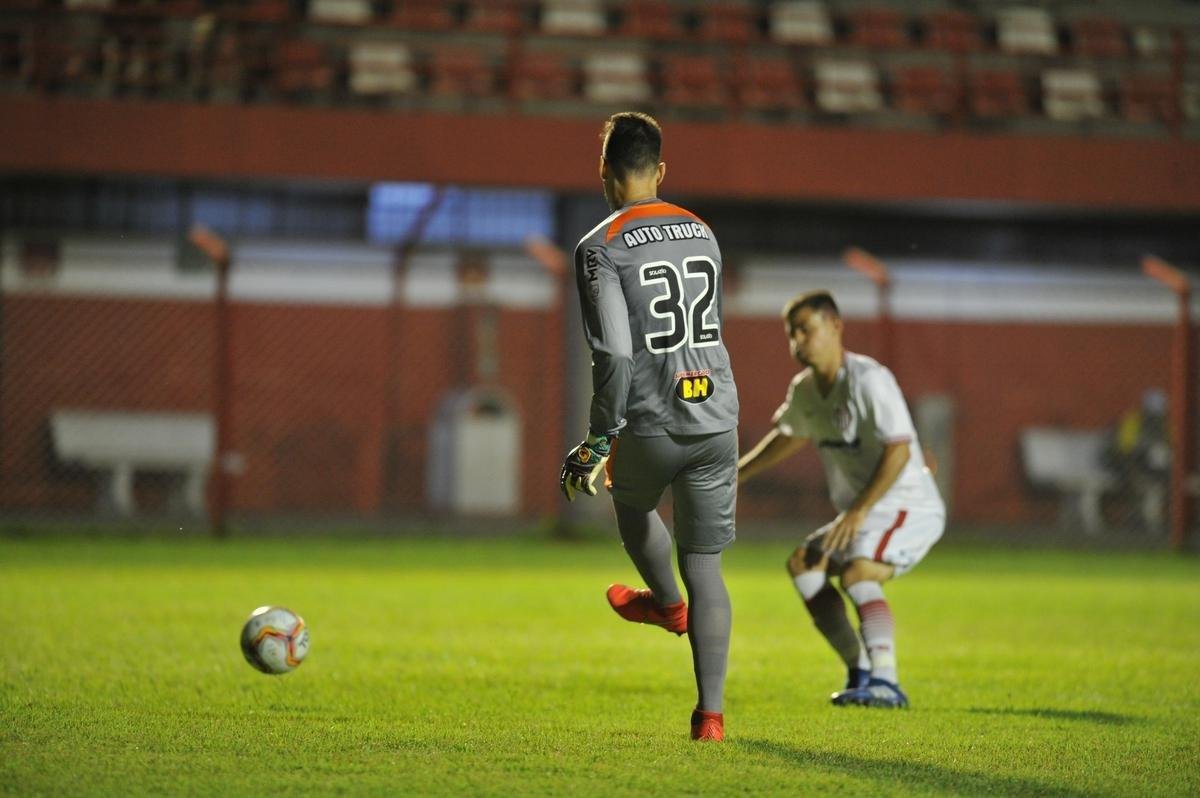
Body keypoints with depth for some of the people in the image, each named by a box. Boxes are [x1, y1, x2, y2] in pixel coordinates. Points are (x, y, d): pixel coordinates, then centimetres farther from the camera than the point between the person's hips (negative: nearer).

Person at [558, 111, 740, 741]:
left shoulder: (602, 248, -9)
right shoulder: (702, 235, 10)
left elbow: (614, 353, -18)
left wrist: (601, 436, -9)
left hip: (651, 427, -4)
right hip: (718, 419, 4)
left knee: (631, 501, 31)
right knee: (705, 564, 6)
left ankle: (668, 603, 55)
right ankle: (710, 711, -1)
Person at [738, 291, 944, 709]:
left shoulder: (868, 380, -19)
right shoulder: (804, 389, 8)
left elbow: (899, 450, -26)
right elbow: (788, 436, 29)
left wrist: (859, 510, -30)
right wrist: (734, 475, 28)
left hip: (910, 507, -10)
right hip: (862, 514, 10)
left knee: (856, 573, -28)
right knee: (803, 564, 7)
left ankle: (885, 684, -36)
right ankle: (861, 672, 6)